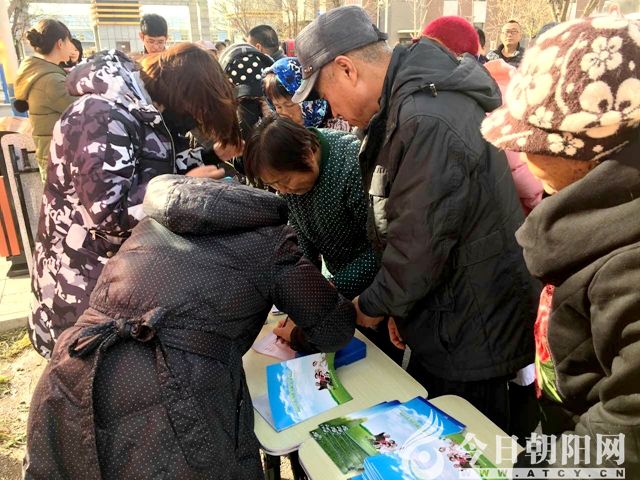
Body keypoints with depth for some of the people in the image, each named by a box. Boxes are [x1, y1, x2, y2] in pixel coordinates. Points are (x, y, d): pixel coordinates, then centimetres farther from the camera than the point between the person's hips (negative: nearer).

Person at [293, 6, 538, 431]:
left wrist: (374, 305, -7)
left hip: (473, 334, -9)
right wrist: (399, 305, 10)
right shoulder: (411, 101, 7)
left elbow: (418, 244, -25)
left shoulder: (427, 123, -27)